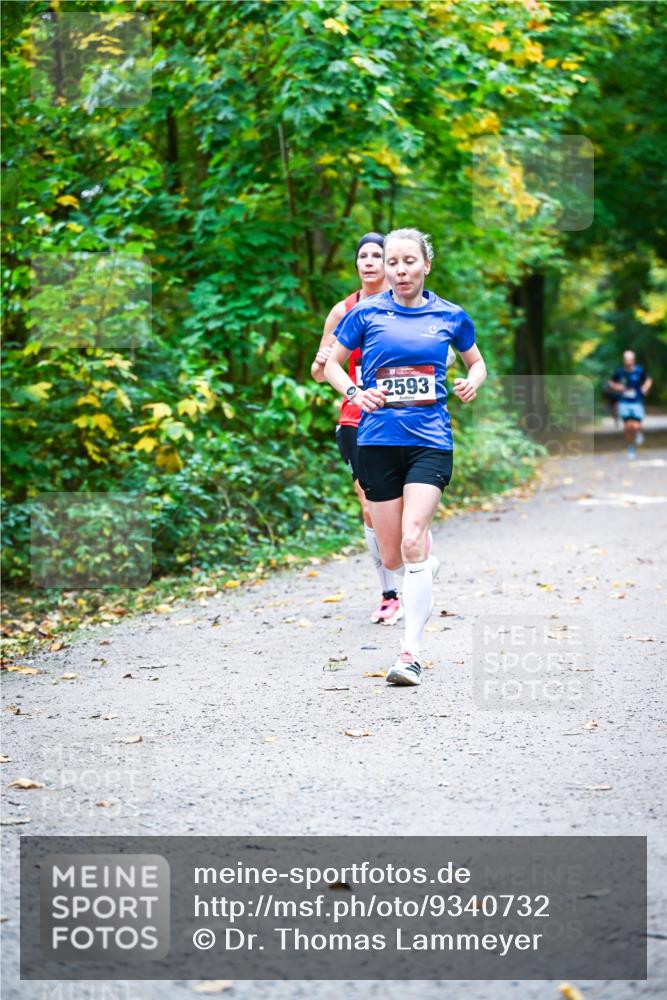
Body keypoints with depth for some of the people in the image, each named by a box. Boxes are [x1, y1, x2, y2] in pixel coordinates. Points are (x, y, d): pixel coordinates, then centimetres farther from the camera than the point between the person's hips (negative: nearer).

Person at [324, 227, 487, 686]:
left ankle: (411, 652, -17)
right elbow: (332, 364, 11)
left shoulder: (450, 316, 4)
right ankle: (427, 548, 46)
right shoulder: (365, 313, 2)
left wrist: (473, 382, -2)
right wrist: (354, 392, -8)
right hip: (378, 441, 2)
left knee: (411, 544, -20)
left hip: (430, 441, -1)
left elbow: (476, 360, 20)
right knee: (393, 558, 7)